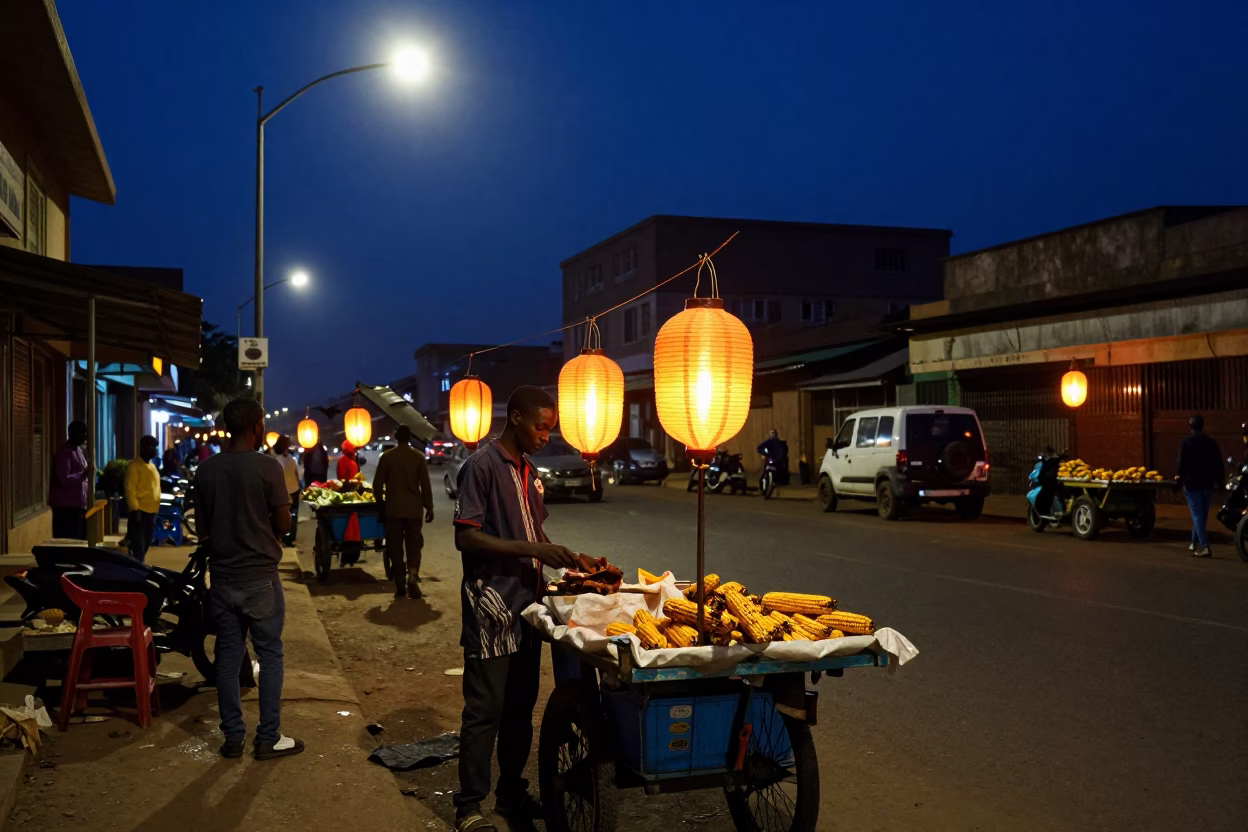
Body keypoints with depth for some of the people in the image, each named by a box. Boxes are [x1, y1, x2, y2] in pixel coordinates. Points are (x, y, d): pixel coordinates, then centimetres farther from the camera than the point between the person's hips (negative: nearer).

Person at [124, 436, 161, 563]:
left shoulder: (151, 465, 17)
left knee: (146, 544, 17)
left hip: (151, 511, 9)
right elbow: (130, 489, -17)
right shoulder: (134, 465, -10)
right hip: (140, 511, -9)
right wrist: (135, 509, -24)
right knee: (138, 546, -8)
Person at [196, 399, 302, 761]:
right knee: (269, 655, 5)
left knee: (228, 655, 10)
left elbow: (203, 524, 10)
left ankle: (233, 737, 16)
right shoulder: (268, 467, -12)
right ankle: (269, 738, 9)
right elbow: (284, 524, -9)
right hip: (260, 577, -4)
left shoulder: (207, 469, 2)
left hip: (222, 577, 5)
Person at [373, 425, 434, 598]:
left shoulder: (386, 457, -1)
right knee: (413, 545, 6)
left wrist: (381, 504, 14)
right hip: (413, 508, 0)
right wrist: (429, 507, 5)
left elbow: (377, 484, 0)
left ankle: (400, 585, 5)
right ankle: (413, 575, -15)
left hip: (393, 508, 0)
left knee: (395, 547, 6)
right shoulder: (419, 457, -2)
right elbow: (425, 485, -3)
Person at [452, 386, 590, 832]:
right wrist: (530, 549, -24)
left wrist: (568, 558, 6)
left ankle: (511, 792, 27)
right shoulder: (481, 466, -12)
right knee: (484, 711, -1)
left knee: (521, 707, 14)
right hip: (491, 609, -8)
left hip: (527, 606, 8)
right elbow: (465, 537, -18)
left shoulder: (528, 471, 13)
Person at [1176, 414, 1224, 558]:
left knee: (1197, 515, -5)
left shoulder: (1187, 441, -7)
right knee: (1202, 515, 16)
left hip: (1192, 483, -5)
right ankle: (1195, 543, 25)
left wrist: (1180, 479, -3)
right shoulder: (1211, 441, 7)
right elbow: (1219, 463, 9)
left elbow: (1182, 463, -11)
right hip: (1208, 484, 5)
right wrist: (1219, 480, 17)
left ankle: (1205, 547, -15)